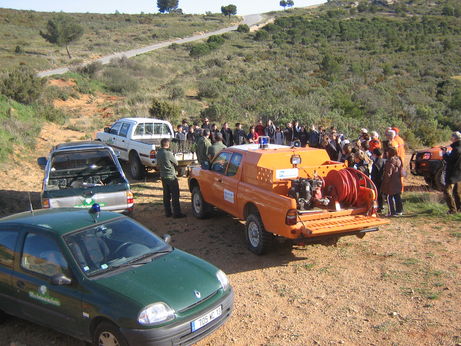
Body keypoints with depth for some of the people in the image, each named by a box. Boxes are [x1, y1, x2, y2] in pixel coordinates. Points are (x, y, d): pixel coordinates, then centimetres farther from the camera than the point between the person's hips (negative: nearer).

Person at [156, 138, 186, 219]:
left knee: (166, 195, 13)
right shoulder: (168, 153, -18)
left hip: (163, 176, 8)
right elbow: (176, 163, -7)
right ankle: (177, 213, -1)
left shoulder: (158, 153, 6)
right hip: (171, 176, -8)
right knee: (175, 195, -2)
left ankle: (168, 212, 18)